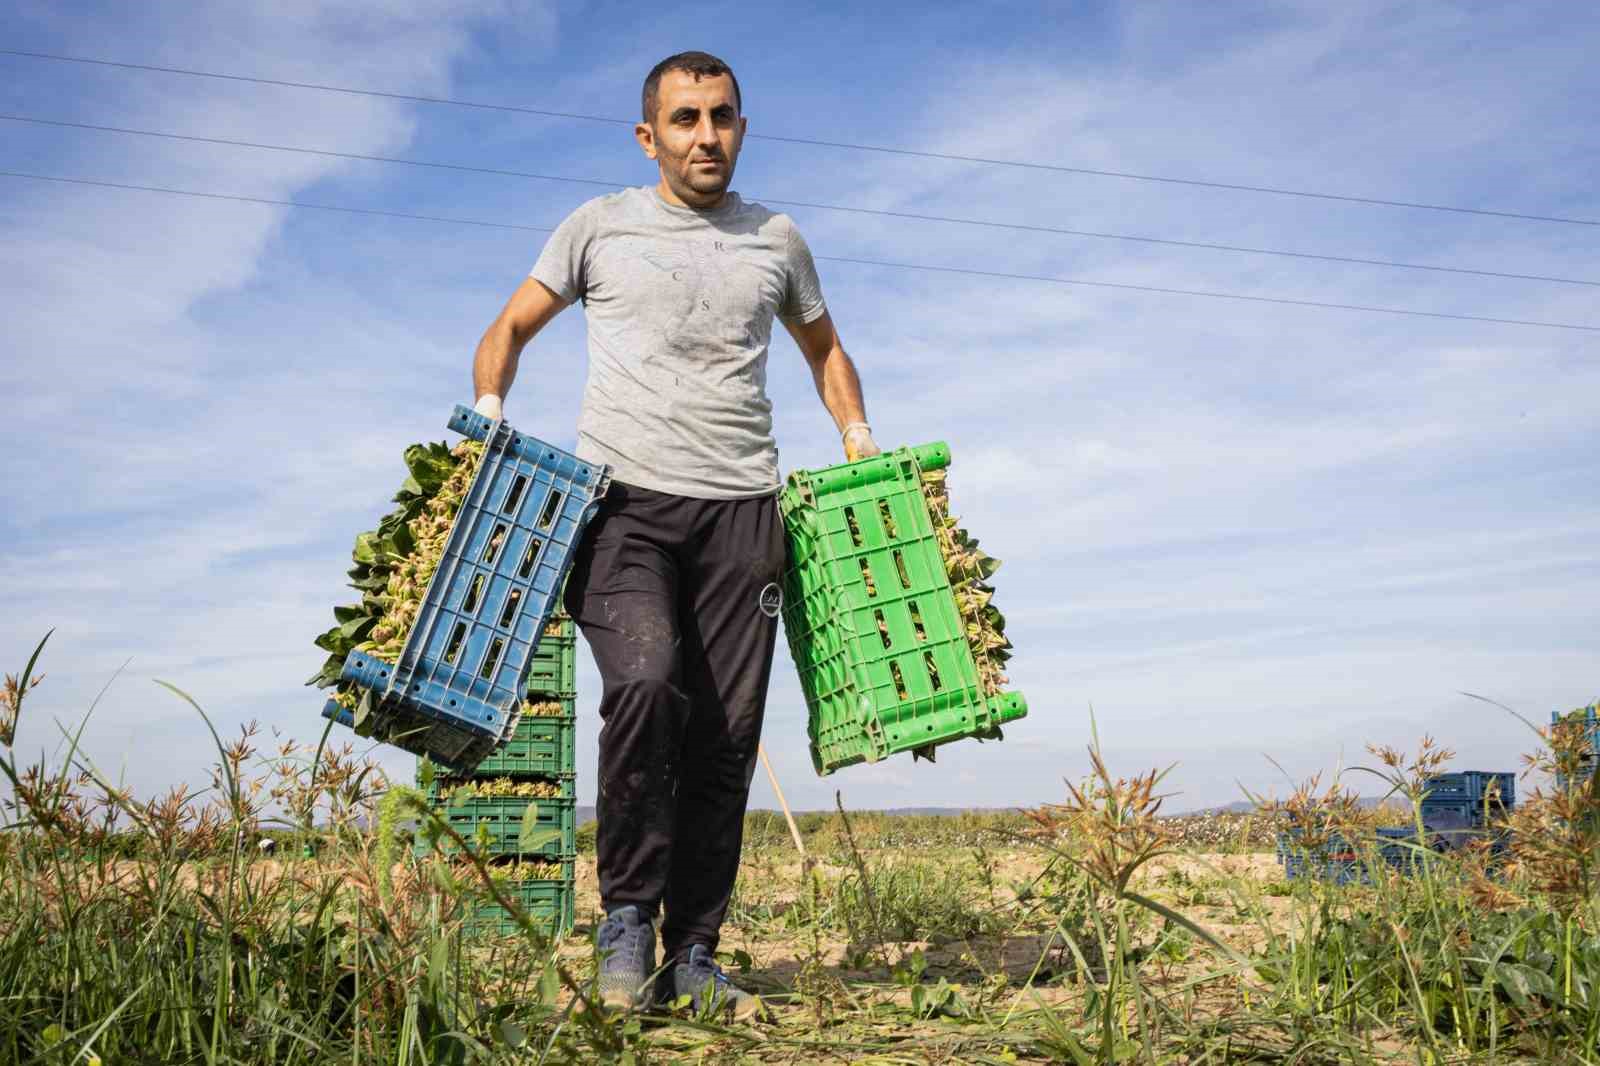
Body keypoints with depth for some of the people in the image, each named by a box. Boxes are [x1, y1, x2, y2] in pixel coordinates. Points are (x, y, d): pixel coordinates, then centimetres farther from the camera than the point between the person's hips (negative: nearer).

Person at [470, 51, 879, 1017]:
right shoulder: (600, 227, 11)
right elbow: (512, 327, 18)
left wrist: (856, 432, 16)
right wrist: (489, 406, -1)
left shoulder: (776, 241, 17)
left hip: (740, 511, 3)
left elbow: (824, 346, 32)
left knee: (727, 737, -3)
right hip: (622, 502, -2)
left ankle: (693, 956, 8)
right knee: (646, 683, -26)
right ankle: (628, 920, -8)